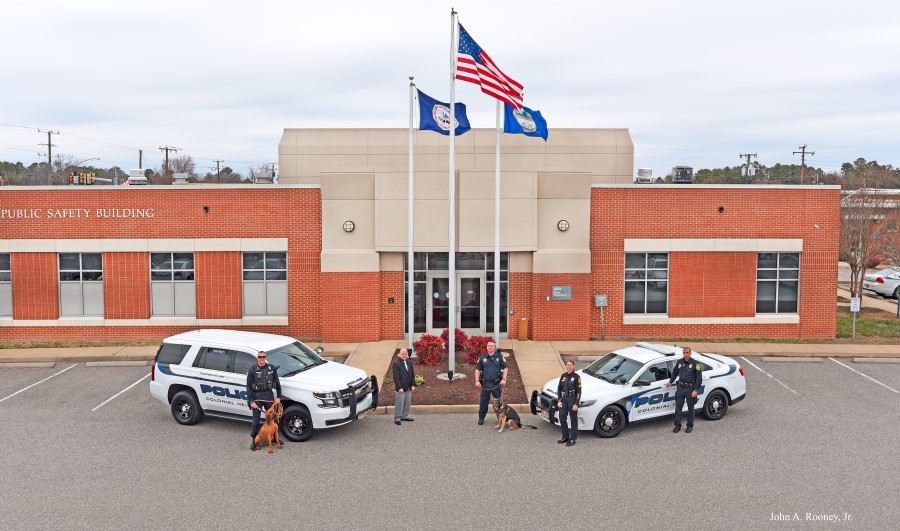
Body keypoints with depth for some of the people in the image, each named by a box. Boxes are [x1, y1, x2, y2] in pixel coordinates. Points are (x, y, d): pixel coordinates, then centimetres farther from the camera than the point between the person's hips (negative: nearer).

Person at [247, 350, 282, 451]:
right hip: (257, 397, -2)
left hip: (269, 396, 2)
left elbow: (277, 384, 6)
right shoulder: (252, 370, -3)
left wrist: (278, 397, 1)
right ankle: (254, 440, 11)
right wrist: (251, 401, -10)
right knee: (256, 421, 1)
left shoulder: (271, 369, 2)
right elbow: (249, 387, -3)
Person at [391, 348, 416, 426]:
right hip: (401, 388, -7)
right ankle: (397, 418, 7)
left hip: (408, 387, 7)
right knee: (399, 403, -2)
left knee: (407, 402, 13)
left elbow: (412, 374, 13)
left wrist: (413, 384, 6)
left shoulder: (409, 362, 8)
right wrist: (399, 387, -18)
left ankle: (404, 416, 26)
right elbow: (396, 377, -14)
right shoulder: (396, 364, -11)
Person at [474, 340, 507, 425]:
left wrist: (504, 379, -8)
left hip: (497, 383, -1)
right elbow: (477, 370, 7)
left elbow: (505, 368, 4)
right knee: (483, 402, 5)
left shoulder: (499, 357, 4)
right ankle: (481, 418, 16)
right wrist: (477, 380, -3)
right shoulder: (482, 357, 6)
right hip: (485, 384, 1)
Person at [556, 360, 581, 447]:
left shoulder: (576, 377, -7)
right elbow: (559, 388, 12)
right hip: (564, 400, 6)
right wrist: (559, 400, 3)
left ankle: (572, 439, 9)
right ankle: (565, 437, 22)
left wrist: (576, 404, -13)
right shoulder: (563, 376, 8)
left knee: (573, 419, 2)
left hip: (572, 400, -6)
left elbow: (578, 391, -8)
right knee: (562, 418, 7)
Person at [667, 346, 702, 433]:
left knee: (690, 408, 8)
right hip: (680, 388, 4)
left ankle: (690, 426, 20)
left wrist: (696, 390, -15)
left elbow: (699, 378, -10)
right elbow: (675, 373, 21)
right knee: (678, 407, 5)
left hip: (690, 388, -4)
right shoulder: (679, 362, 4)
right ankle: (677, 426, 13)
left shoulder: (695, 364, -10)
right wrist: (670, 382, 20)